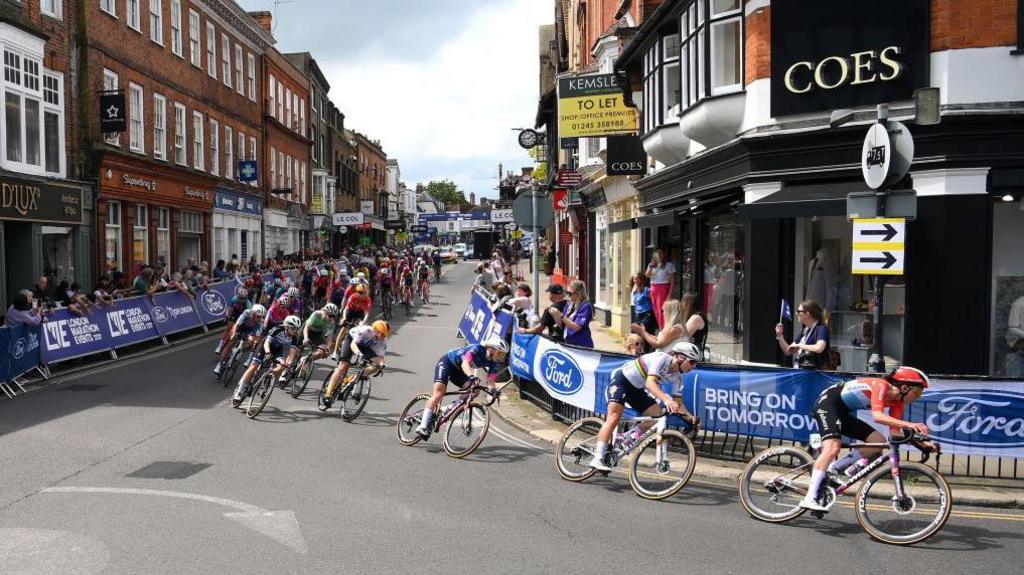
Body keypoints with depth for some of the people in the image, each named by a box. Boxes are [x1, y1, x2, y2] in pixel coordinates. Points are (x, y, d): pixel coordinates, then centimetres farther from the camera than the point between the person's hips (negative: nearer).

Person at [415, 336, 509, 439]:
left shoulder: (494, 363, -11)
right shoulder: (477, 349, -29)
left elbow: (490, 380, -15)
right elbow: (465, 363, -43)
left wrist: (493, 389, -37)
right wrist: (471, 376, -61)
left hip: (458, 370, 7)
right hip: (446, 362, -7)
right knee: (439, 393, -22)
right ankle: (423, 426, -22)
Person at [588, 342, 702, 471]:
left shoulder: (676, 377, -2)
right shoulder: (662, 358, -25)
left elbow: (678, 403, 0)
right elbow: (650, 383, -38)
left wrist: (689, 417, -17)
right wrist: (666, 400, -51)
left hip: (636, 390, 8)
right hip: (621, 380, -8)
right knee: (614, 418, -21)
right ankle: (598, 459, -23)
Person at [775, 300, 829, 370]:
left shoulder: (821, 328, -7)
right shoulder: (805, 330, 16)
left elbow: (819, 348, -26)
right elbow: (788, 351, 20)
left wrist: (799, 345, -16)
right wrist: (780, 336, 6)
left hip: (812, 371, -7)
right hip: (798, 370, 7)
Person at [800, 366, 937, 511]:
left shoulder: (897, 402, 1)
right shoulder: (881, 385, -23)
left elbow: (895, 431, -2)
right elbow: (877, 416, -37)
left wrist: (920, 442, -13)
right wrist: (909, 424, -43)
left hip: (843, 413, 9)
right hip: (827, 402, -9)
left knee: (879, 441, -3)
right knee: (833, 447, -27)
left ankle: (833, 468, -1)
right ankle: (809, 498, -29)